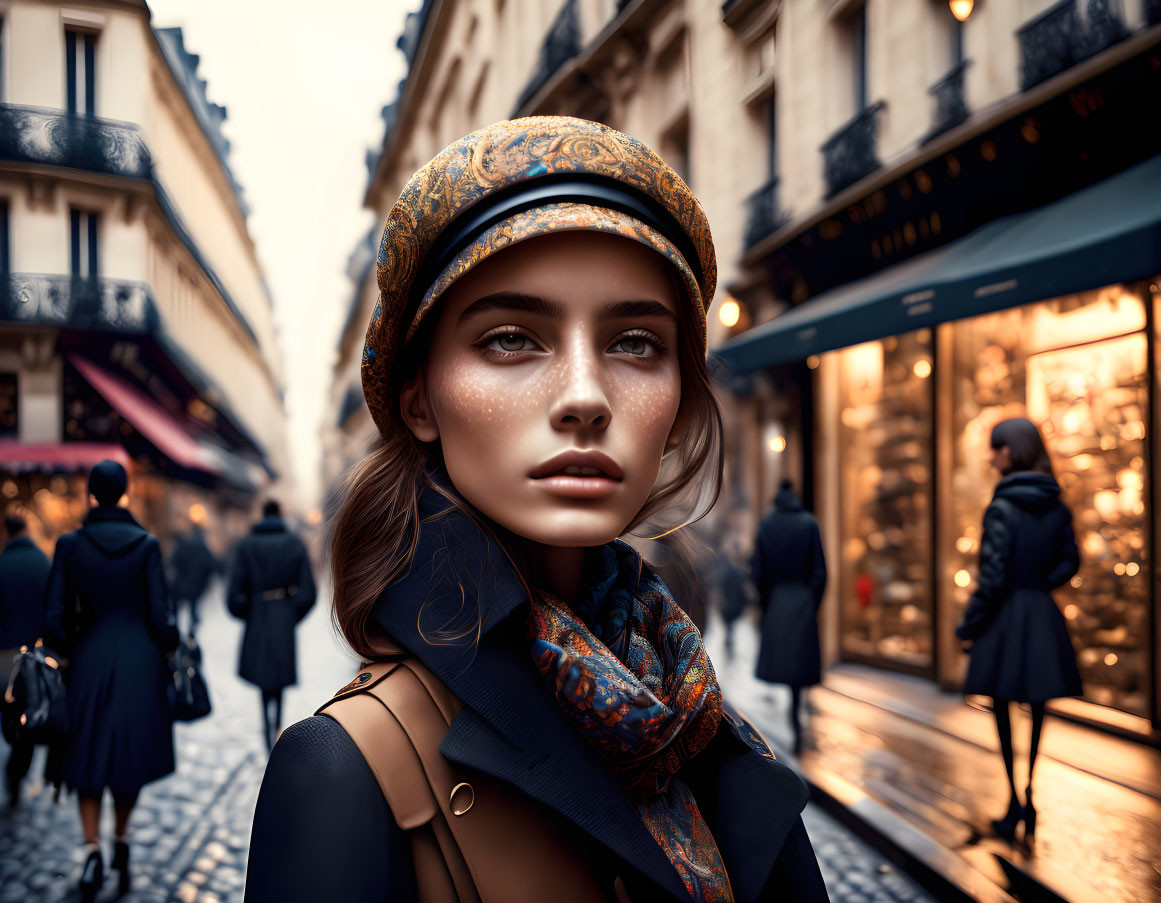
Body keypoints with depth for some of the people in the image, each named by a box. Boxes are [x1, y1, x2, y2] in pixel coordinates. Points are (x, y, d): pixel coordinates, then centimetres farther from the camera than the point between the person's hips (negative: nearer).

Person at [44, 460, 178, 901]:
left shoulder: (70, 545, -6)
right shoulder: (146, 544, -8)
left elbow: (55, 615, -4)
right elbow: (160, 612, -7)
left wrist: (69, 653, 13)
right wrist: (171, 650, 9)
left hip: (90, 661, 0)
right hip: (140, 662, 0)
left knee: (88, 756, 12)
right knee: (131, 750, 17)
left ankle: (93, 850, -2)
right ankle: (121, 840, 28)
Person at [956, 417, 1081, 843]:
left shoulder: (1002, 507, -17)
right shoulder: (1058, 507, 2)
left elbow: (993, 576, -18)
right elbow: (1069, 564, 6)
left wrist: (969, 625, -8)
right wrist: (1036, 586, 9)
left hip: (1005, 618, -5)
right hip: (1044, 616, 5)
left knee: (1004, 711, 7)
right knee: (1037, 710, 15)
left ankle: (1014, 806, 10)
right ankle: (1029, 800, 22)